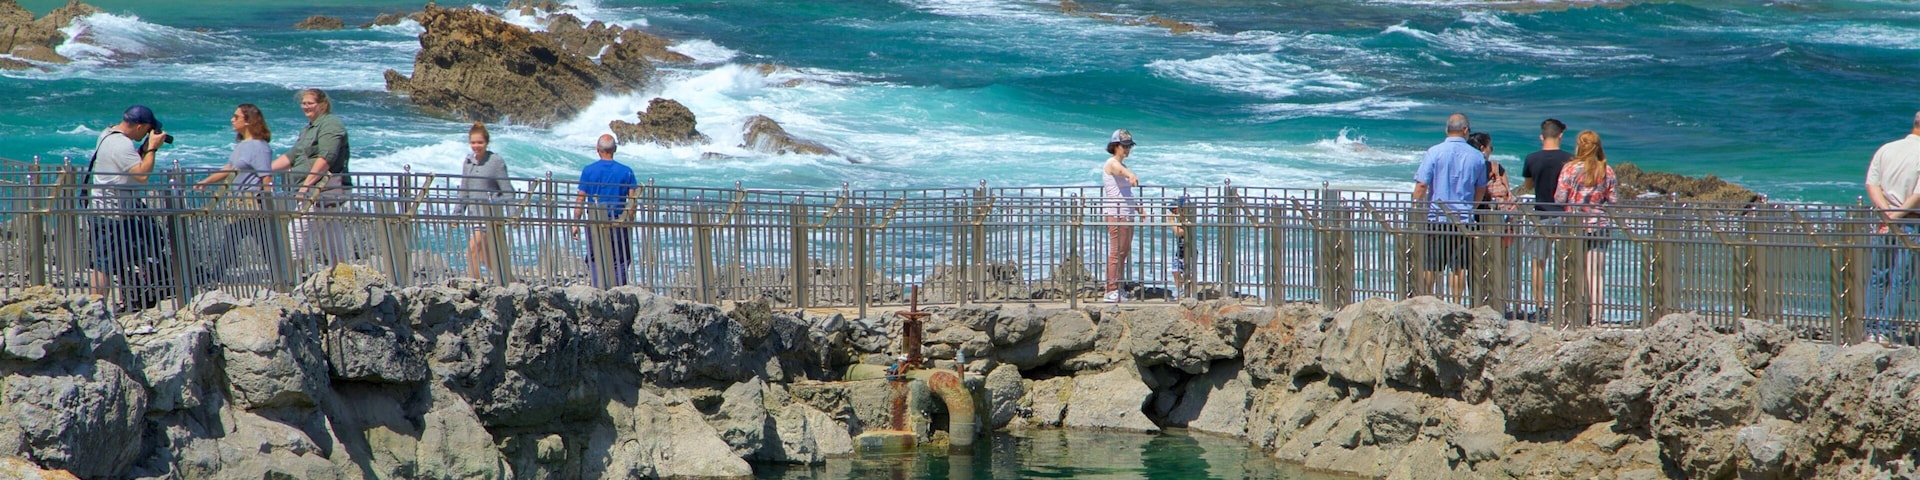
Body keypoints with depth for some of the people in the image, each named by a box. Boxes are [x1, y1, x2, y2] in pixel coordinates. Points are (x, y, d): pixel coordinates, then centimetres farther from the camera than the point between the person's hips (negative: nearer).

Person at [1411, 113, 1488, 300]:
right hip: (1463, 220, 2)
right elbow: (1481, 190, 15)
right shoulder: (1477, 157, 3)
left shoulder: (1434, 152, -7)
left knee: (1429, 266, 5)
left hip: (1436, 217, -2)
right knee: (1459, 267, 5)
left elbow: (1421, 186, -10)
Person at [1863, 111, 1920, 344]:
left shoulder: (1885, 149, 7)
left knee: (1878, 276, 12)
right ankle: (1884, 331, -2)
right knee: (1900, 280, 1)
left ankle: (1871, 331, 12)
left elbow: (1872, 184, 0)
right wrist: (1898, 215, -10)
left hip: (1884, 220, 5)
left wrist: (1886, 212, -7)